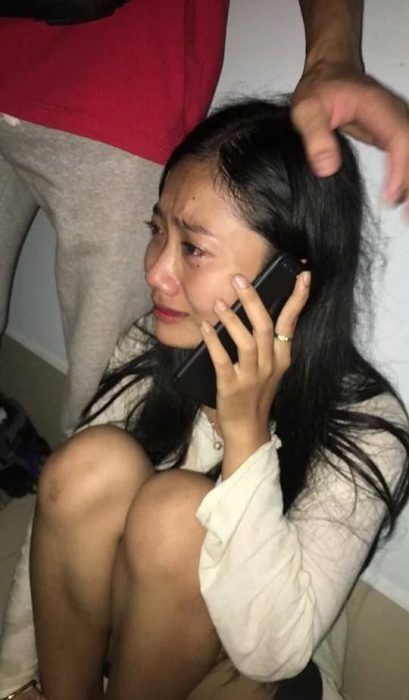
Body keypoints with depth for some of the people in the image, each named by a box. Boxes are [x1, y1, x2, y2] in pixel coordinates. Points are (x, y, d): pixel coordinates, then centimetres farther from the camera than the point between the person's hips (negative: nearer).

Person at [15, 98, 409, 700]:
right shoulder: (149, 348, -13)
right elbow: (65, 514, -5)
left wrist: (247, 434, -37)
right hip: (103, 644, 3)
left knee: (174, 510, -32)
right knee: (94, 463, -27)